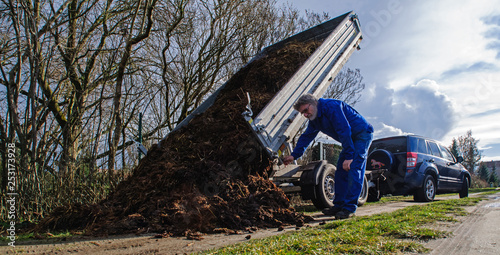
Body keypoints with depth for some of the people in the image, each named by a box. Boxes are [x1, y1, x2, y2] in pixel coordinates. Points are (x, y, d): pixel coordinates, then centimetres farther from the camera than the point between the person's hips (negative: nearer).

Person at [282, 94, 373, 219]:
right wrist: (294, 155, 6)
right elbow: (306, 137, 14)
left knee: (354, 170, -17)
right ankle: (339, 205, 11)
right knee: (341, 171, 5)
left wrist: (349, 156, -28)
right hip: (351, 139, 9)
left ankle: (349, 208, -15)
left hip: (363, 134, -9)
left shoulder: (331, 106, -25)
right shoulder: (315, 119, 5)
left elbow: (344, 131, -29)